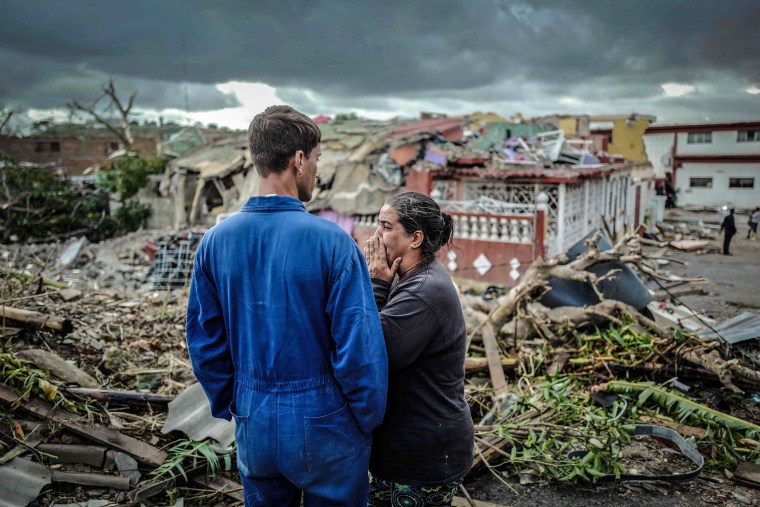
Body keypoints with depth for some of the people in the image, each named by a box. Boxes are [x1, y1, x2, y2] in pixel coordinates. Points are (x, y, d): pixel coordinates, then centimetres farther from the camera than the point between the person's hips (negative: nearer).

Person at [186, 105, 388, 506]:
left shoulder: (216, 240, -7)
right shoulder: (331, 241, -20)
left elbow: (204, 341, 1)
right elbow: (360, 349, -18)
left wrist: (229, 408, 14)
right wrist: (368, 421, -2)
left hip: (254, 426, 4)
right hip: (323, 426, -4)